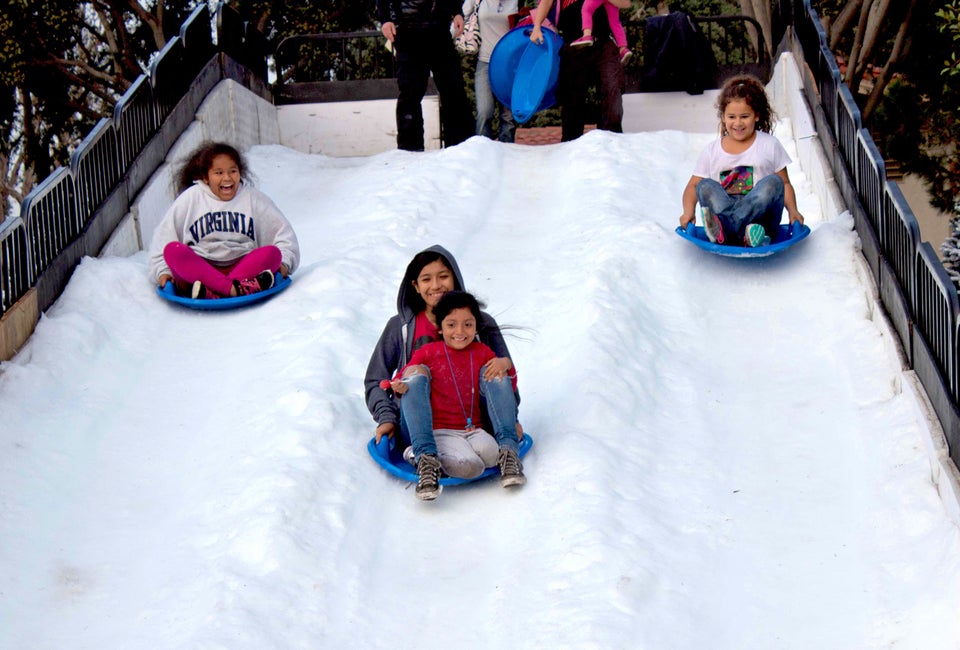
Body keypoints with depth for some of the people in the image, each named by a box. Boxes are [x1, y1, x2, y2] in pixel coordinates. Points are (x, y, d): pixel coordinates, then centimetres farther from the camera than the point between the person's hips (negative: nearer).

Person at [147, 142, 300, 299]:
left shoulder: (253, 198, 11)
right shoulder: (190, 198, 8)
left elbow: (283, 232, 12)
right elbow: (163, 236, 9)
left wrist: (283, 262, -4)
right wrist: (162, 271, -3)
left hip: (242, 266, 1)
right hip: (198, 268, -1)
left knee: (272, 252, -27)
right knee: (172, 250, -29)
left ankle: (211, 292, -46)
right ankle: (235, 288, -47)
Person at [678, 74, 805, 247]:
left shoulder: (770, 145, 11)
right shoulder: (712, 151, 13)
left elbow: (785, 184, 12)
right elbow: (693, 185, 12)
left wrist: (793, 211, -6)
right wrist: (688, 211, -9)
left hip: (760, 214, -1)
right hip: (723, 208, 1)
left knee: (773, 182, -26)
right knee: (705, 186, -24)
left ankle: (724, 226, -48)